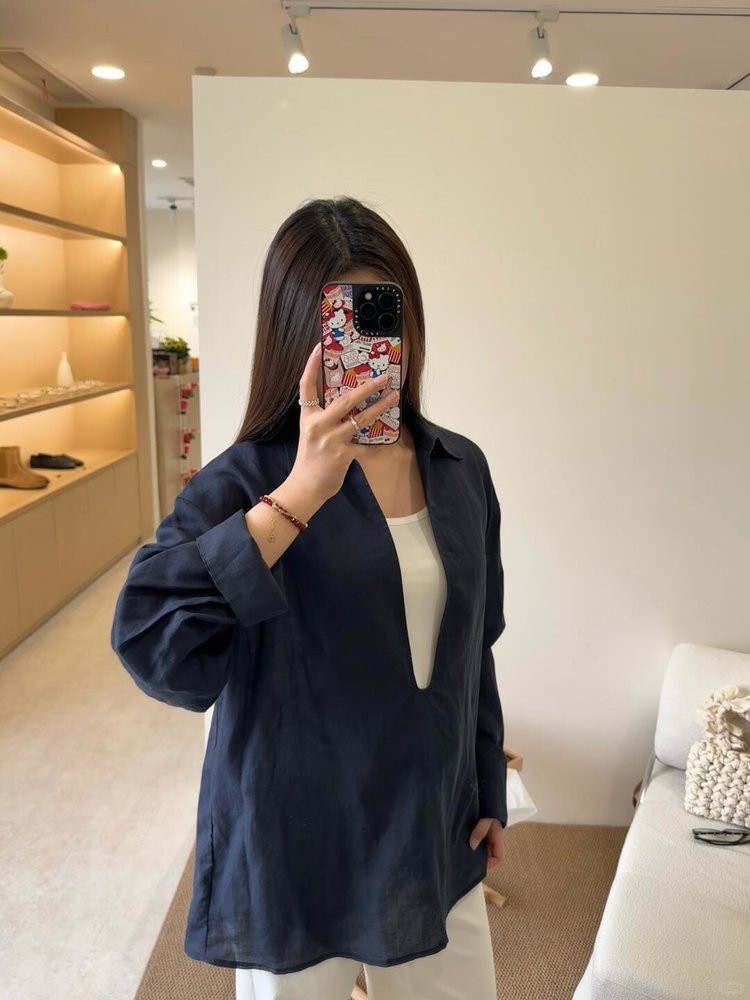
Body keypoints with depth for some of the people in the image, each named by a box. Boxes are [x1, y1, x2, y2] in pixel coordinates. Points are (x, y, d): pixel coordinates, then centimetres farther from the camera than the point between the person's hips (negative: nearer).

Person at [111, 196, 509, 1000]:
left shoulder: (462, 469, -2)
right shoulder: (247, 480, -17)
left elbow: (473, 648, 6)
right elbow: (153, 648, -31)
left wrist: (488, 791, 12)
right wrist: (299, 495, -34)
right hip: (295, 857, -4)